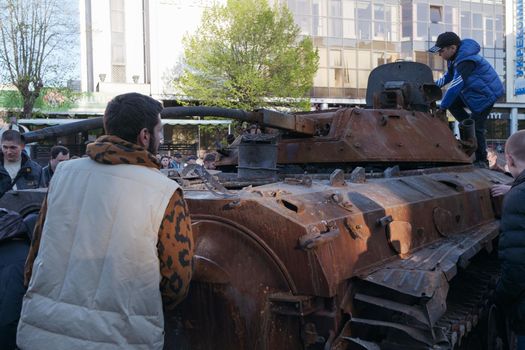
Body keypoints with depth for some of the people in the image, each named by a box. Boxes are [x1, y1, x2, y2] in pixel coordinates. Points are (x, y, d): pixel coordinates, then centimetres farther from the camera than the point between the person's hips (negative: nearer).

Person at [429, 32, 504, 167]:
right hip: (473, 90, 10)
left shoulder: (466, 61, -32)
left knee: (476, 128, -10)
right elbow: (449, 76, 15)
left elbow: (455, 87, -32)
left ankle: (481, 161, 1)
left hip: (486, 94, -10)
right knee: (453, 104, 5)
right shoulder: (455, 57, -1)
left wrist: (442, 108, -27)